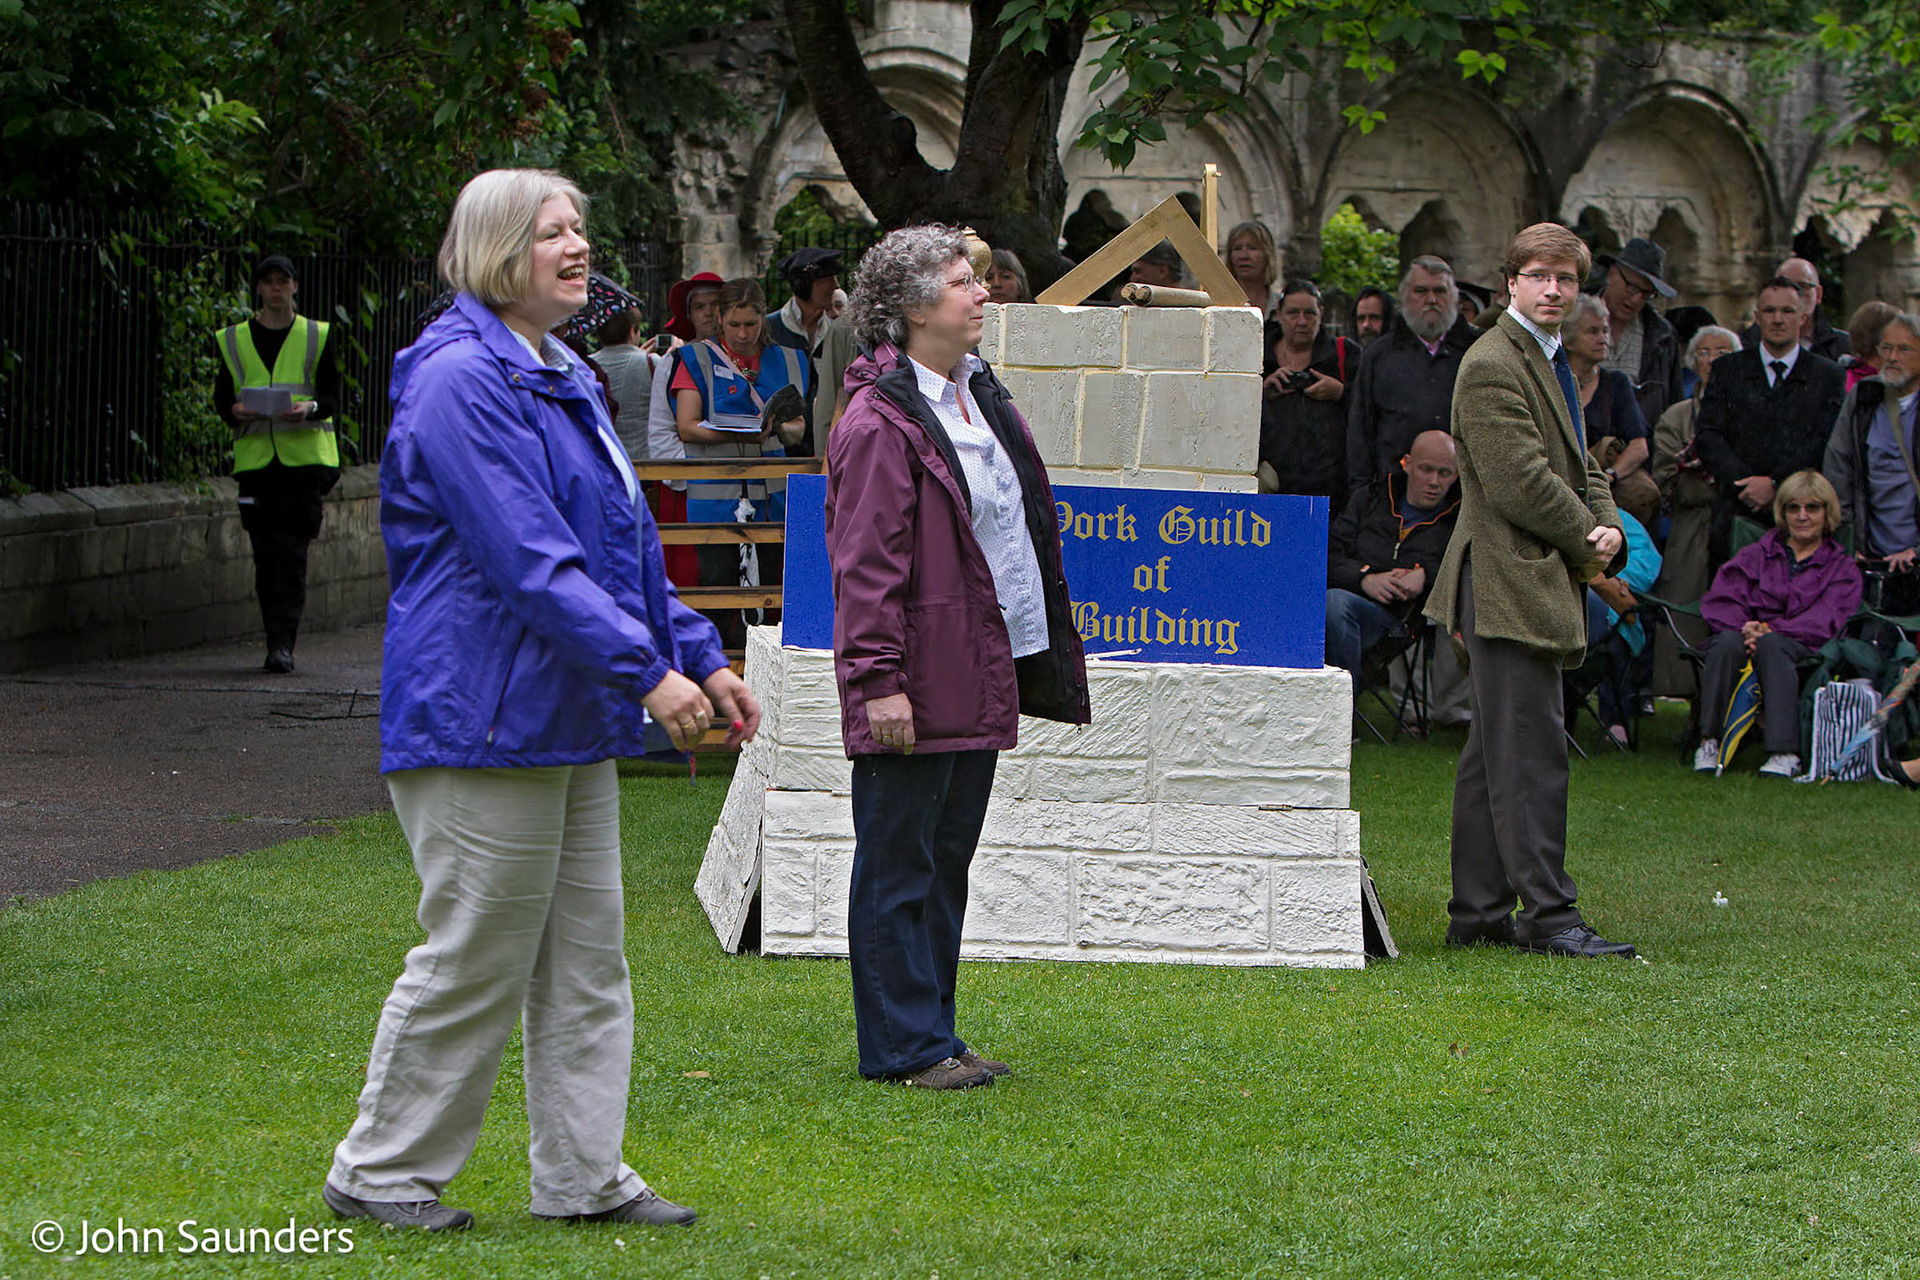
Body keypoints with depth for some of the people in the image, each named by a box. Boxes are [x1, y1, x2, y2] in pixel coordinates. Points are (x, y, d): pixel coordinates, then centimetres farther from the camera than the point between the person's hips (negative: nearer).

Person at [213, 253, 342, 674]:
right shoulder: (233, 340, 11)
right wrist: (236, 412, -11)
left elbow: (333, 397, 5)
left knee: (292, 552, -10)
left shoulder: (316, 337, 7)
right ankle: (277, 642, 10)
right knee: (265, 555, 2)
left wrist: (311, 408, -17)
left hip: (304, 454, -2)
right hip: (255, 458, 2)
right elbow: (221, 398, 12)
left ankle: (283, 644, -13)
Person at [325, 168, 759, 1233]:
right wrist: (646, 669, -26)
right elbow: (527, 557, -23)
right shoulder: (462, 382, -16)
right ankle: (379, 1175, 9)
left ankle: (583, 1176, 16)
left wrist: (699, 655, 15)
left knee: (586, 960, 10)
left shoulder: (564, 381, 17)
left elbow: (625, 543, 23)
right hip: (484, 719, -10)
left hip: (570, 725, 10)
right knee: (474, 962, -3)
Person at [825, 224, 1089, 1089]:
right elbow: (865, 564, -17)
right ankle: (902, 1045, 4)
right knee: (899, 865, -1)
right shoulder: (881, 423, -14)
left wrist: (1045, 655, 22)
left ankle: (932, 1033, 22)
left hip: (982, 675, 9)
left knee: (947, 860, 15)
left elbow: (1020, 524, 23)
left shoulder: (979, 397, 15)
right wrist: (877, 679, -21)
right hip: (917, 688, -9)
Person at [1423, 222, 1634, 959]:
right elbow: (1521, 483, -19)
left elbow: (1578, 469, 21)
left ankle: (1478, 912, 16)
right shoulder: (1491, 366, -12)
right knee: (1531, 753, -11)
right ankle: (1547, 915, -10)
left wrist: (1609, 530, 1)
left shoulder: (1552, 364, 20)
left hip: (1537, 588, 10)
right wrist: (1586, 543, -8)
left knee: (1496, 754, 12)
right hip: (1511, 586, -10)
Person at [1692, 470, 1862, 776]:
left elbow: (1825, 624, -1)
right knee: (1728, 641, -34)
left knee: (1772, 645, -37)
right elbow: (1719, 602, 8)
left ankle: (1785, 753, -47)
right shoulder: (1756, 554, 23)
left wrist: (1770, 631, -17)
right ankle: (1709, 742, -36)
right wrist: (1745, 629, -15)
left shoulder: (1842, 568, 17)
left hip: (1806, 654, -2)